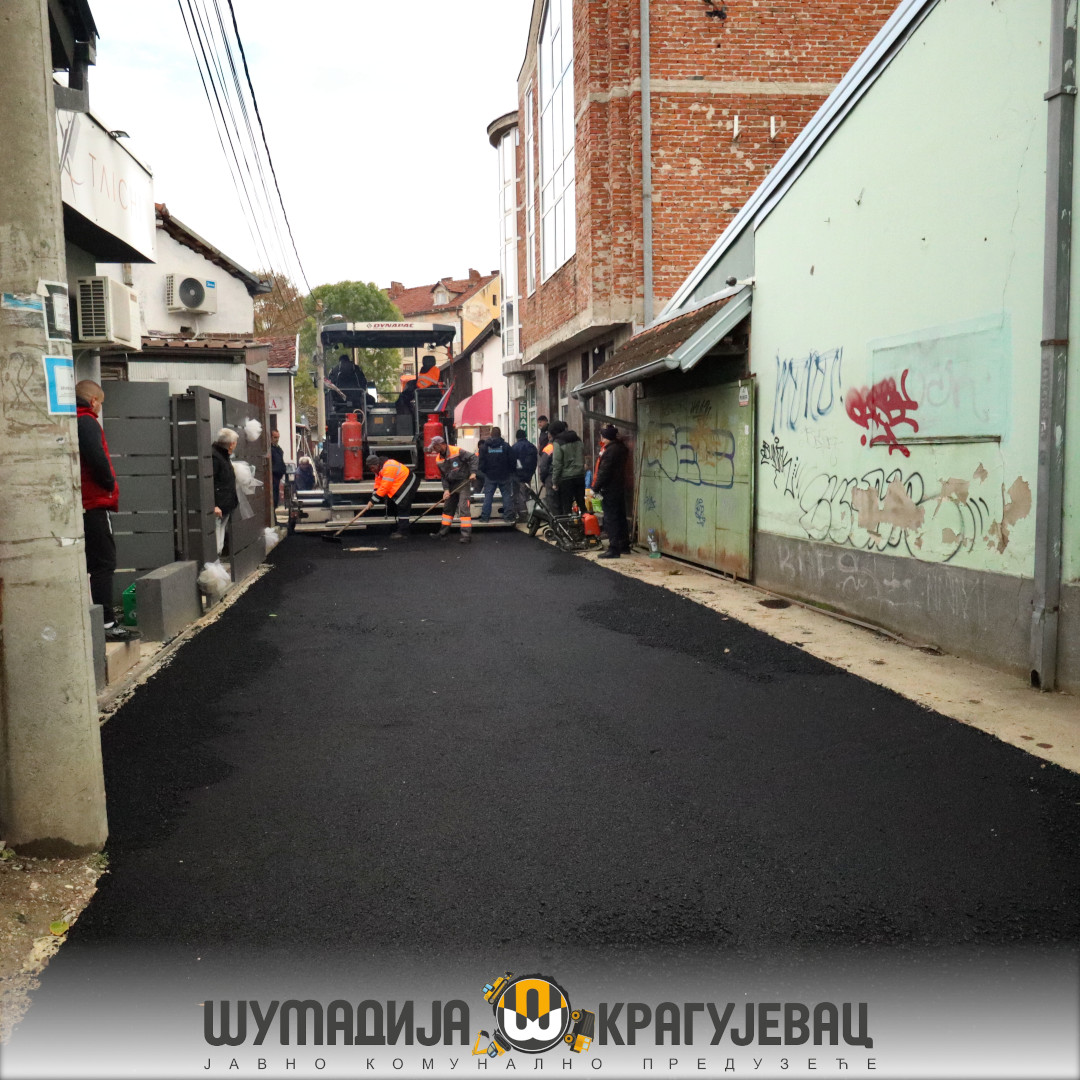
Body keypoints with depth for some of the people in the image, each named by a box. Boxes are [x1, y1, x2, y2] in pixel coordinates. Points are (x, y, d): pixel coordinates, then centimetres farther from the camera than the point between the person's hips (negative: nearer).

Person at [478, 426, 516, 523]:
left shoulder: (484, 447, -2)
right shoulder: (506, 446, -4)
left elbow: (481, 462, -2)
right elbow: (512, 462, -3)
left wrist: (484, 471, 13)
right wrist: (510, 471, 11)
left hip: (490, 476, 1)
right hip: (504, 475, -1)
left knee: (488, 496, 6)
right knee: (506, 495, 6)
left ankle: (485, 516, 5)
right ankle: (508, 516, 3)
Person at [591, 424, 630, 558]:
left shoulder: (609, 450, -19)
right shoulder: (620, 447, 10)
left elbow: (604, 472, -19)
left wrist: (595, 488, -14)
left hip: (610, 490, -9)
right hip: (620, 488, 9)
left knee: (610, 519, -6)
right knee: (620, 517, 16)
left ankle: (614, 549, -6)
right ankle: (624, 545, 24)